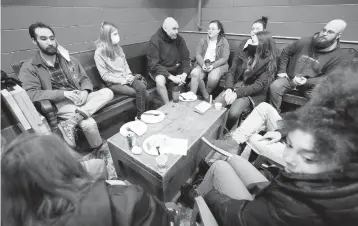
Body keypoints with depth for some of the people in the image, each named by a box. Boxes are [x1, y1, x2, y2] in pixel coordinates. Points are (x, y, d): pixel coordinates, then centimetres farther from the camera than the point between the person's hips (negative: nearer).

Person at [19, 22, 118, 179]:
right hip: (61, 105, -5)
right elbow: (31, 94, -12)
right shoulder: (29, 68, 1)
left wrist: (84, 92, -9)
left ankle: (71, 121, -31)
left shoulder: (68, 59, 15)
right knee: (89, 124, -32)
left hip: (80, 98, 5)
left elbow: (85, 79, 15)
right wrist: (64, 93, -23)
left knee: (107, 92, -21)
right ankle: (102, 154, -7)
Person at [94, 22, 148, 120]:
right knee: (140, 93, -24)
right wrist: (121, 80, -15)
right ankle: (139, 117, -7)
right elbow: (105, 76, -9)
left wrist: (129, 76, -1)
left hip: (126, 78, 5)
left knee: (142, 87, -24)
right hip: (114, 83, -5)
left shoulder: (118, 48, 11)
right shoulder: (99, 53, -7)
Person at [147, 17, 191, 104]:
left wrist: (184, 74, -19)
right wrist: (171, 77, -28)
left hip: (177, 69, 5)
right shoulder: (155, 40, -15)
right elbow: (154, 65, -19)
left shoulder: (179, 39, -2)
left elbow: (186, 58, 1)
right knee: (160, 81, -36)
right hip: (160, 70, -4)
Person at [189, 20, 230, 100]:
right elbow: (198, 54, 4)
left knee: (213, 77, -36)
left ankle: (207, 93, -5)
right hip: (203, 64, 3)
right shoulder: (203, 40, 11)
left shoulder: (224, 41, 2)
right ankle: (206, 96, -16)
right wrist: (203, 64, -16)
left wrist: (213, 66, -21)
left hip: (218, 65, -2)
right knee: (194, 73, -29)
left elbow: (225, 58, -5)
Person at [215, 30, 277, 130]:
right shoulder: (247, 53, 4)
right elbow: (231, 71, 2)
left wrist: (237, 93, -25)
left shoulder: (269, 62, -9)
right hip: (237, 86, 4)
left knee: (233, 113, -30)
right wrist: (229, 88, -16)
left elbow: (258, 85, -16)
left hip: (253, 93, -4)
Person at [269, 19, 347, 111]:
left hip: (311, 85, 0)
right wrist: (282, 71, 0)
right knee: (274, 87, -29)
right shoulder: (304, 42, -2)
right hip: (290, 78, 1)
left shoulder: (337, 55, -4)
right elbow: (285, 52, 11)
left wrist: (306, 82, -23)